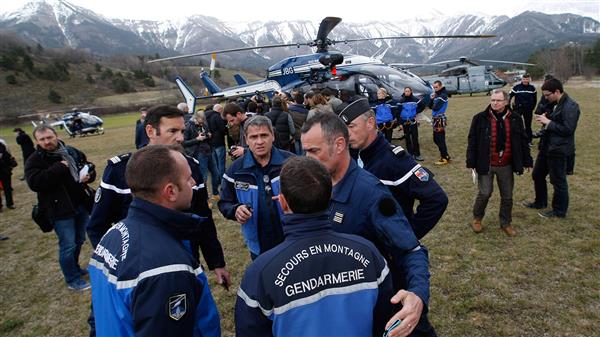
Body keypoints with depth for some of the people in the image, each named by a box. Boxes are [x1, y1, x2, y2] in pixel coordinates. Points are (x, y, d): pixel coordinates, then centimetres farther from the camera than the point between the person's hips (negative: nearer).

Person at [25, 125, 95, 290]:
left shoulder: (73, 152, 5)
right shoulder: (34, 160, -9)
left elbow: (90, 169, 15)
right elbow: (34, 183, -25)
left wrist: (88, 176, -10)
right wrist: (59, 168, -26)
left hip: (81, 204, 5)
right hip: (60, 210, -5)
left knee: (79, 240, 19)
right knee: (68, 245, 0)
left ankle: (74, 268, 42)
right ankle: (72, 279, 18)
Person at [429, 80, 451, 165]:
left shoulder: (443, 96, -13)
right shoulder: (436, 95, 14)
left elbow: (435, 107, -21)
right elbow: (430, 106, 10)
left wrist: (433, 105, -1)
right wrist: (432, 99, -4)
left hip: (440, 119, -9)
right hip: (436, 119, 9)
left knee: (440, 140, -6)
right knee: (436, 139, 15)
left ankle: (445, 158, 1)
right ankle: (444, 155, 26)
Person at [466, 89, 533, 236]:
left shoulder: (515, 119, 1)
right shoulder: (480, 118, -7)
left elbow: (523, 141, 8)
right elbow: (472, 141, -5)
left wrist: (527, 161, 9)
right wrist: (471, 162, -8)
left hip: (506, 166, 3)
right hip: (486, 165, -3)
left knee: (507, 196, 12)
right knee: (484, 193, 2)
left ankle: (506, 223, 29)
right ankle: (477, 218, 26)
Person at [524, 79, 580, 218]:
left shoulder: (570, 106, -19)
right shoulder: (557, 104, 10)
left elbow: (568, 129, -24)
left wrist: (548, 122, -19)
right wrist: (546, 118, 2)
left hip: (559, 150, -10)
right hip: (547, 147, 10)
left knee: (558, 181, 5)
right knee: (537, 175, 19)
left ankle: (559, 211, 21)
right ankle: (540, 202, 37)